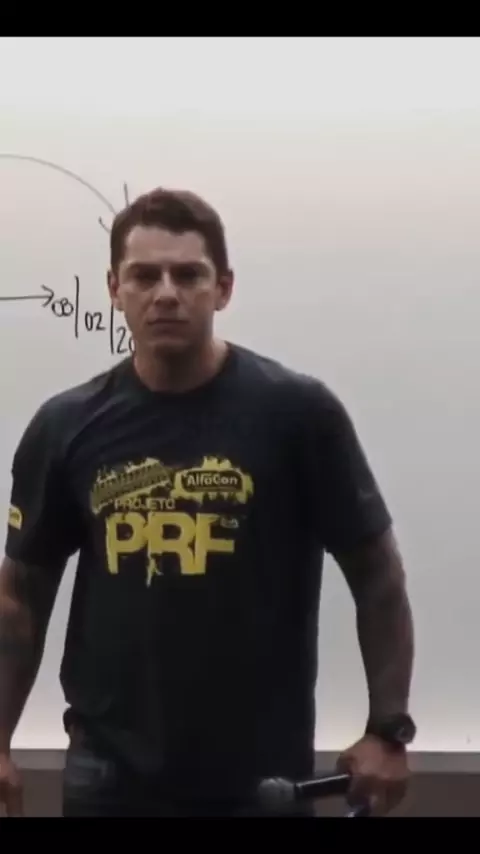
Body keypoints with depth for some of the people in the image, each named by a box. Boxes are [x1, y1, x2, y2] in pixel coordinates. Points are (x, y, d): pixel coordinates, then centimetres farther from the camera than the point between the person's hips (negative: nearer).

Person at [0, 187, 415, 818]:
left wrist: (388, 730, -7)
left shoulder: (296, 412, -9)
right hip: (110, 777, 2)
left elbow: (377, 575, -2)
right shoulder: (67, 428, -2)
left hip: (258, 780, -2)